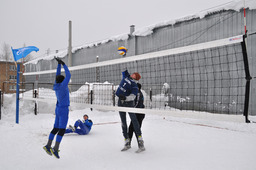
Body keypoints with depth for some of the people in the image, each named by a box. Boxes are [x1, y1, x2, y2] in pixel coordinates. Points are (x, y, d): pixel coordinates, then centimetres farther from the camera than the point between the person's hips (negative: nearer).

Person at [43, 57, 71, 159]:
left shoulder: (56, 86, 4)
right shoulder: (63, 85, -17)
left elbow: (58, 74, 16)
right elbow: (68, 75, -12)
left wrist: (59, 64, 16)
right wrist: (63, 64, -5)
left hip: (58, 109, 8)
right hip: (63, 110, -8)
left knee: (56, 128, 14)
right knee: (62, 130, -5)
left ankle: (48, 146, 17)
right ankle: (55, 149, -7)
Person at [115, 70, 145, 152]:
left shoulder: (134, 85, -9)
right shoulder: (125, 76, 11)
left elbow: (133, 96, -20)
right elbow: (124, 70, 29)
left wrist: (125, 98, -32)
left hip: (128, 102, -7)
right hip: (120, 102, 7)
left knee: (134, 120, -12)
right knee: (123, 122, 8)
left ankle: (140, 143, -13)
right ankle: (127, 143, 15)